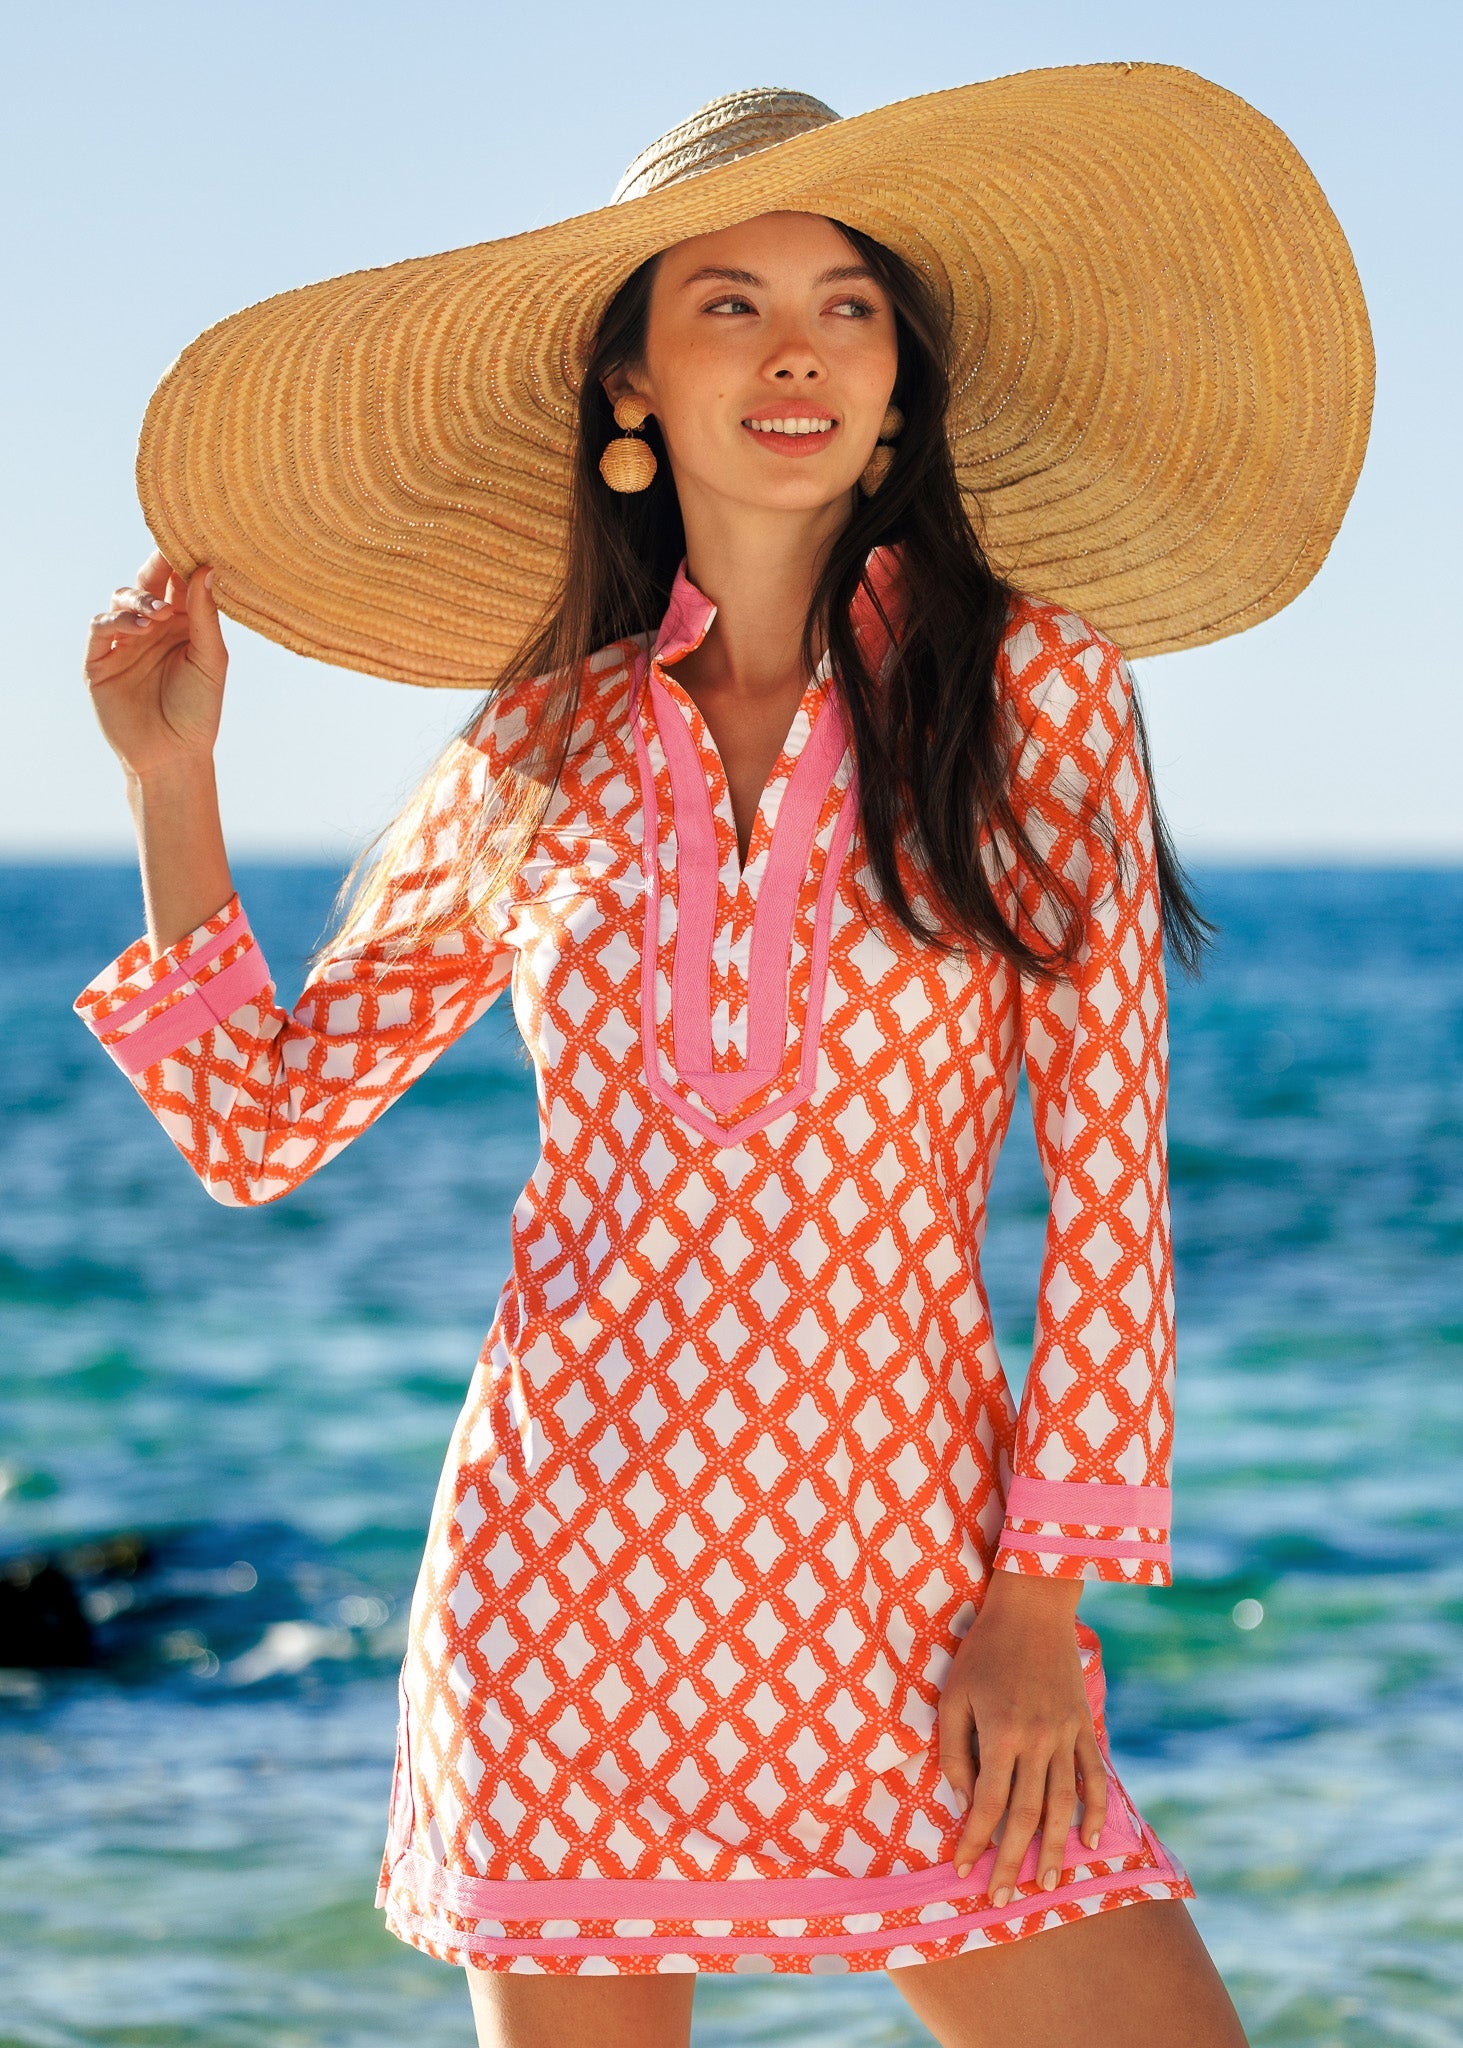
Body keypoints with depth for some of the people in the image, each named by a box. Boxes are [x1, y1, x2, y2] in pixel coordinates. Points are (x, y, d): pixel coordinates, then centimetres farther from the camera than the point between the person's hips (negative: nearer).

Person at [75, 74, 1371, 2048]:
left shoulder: (1029, 690, 0)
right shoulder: (541, 754, 6)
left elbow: (1108, 1171, -1)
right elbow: (263, 1126, 12)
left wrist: (1041, 1600, -5)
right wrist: (172, 777, 6)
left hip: (904, 1568, -1)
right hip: (569, 1567, 2)